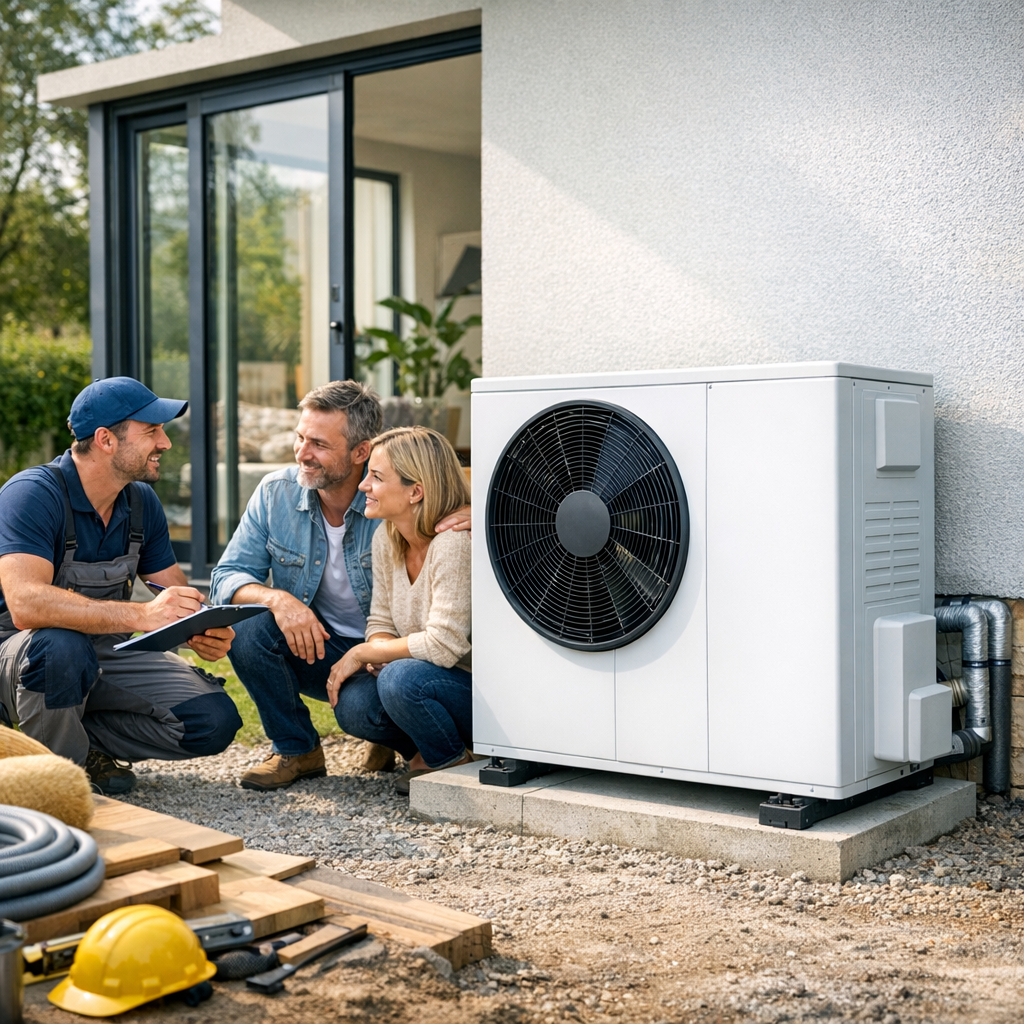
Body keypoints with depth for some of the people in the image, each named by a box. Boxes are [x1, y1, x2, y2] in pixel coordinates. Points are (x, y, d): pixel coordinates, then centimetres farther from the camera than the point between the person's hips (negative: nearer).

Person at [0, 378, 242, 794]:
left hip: (107, 654, 6)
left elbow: (179, 596, 6)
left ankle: (79, 743, 6)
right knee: (62, 646, -41)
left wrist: (206, 632, -19)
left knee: (215, 720, -13)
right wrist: (142, 614, -46)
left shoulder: (142, 501, 0)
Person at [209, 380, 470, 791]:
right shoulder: (276, 493, -7)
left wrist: (475, 517, -38)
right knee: (246, 626, -25)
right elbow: (227, 578, -7)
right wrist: (277, 599, -30)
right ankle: (296, 750, -1)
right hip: (314, 650, 3)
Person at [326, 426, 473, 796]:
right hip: (425, 677, 7)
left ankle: (453, 764, -5)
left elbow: (443, 644, -27)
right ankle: (428, 752, 8)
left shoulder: (454, 543, -24)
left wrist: (364, 653, -16)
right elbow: (381, 622, 9)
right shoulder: (387, 540, 2)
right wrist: (378, 656, -15)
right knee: (352, 704, -19)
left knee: (402, 679, -33)